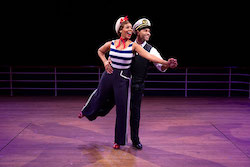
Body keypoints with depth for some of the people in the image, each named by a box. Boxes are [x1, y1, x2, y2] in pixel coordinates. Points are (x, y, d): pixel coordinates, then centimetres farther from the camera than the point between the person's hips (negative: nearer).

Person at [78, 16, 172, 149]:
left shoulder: (133, 46, -9)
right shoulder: (111, 44, -2)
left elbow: (149, 56, -21)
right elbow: (100, 51, 19)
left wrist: (165, 62, -33)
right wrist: (105, 62, 2)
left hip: (123, 79, -1)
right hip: (108, 75, 2)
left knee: (122, 109, 1)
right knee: (99, 95, 21)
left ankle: (119, 140, 16)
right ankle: (86, 112, 57)